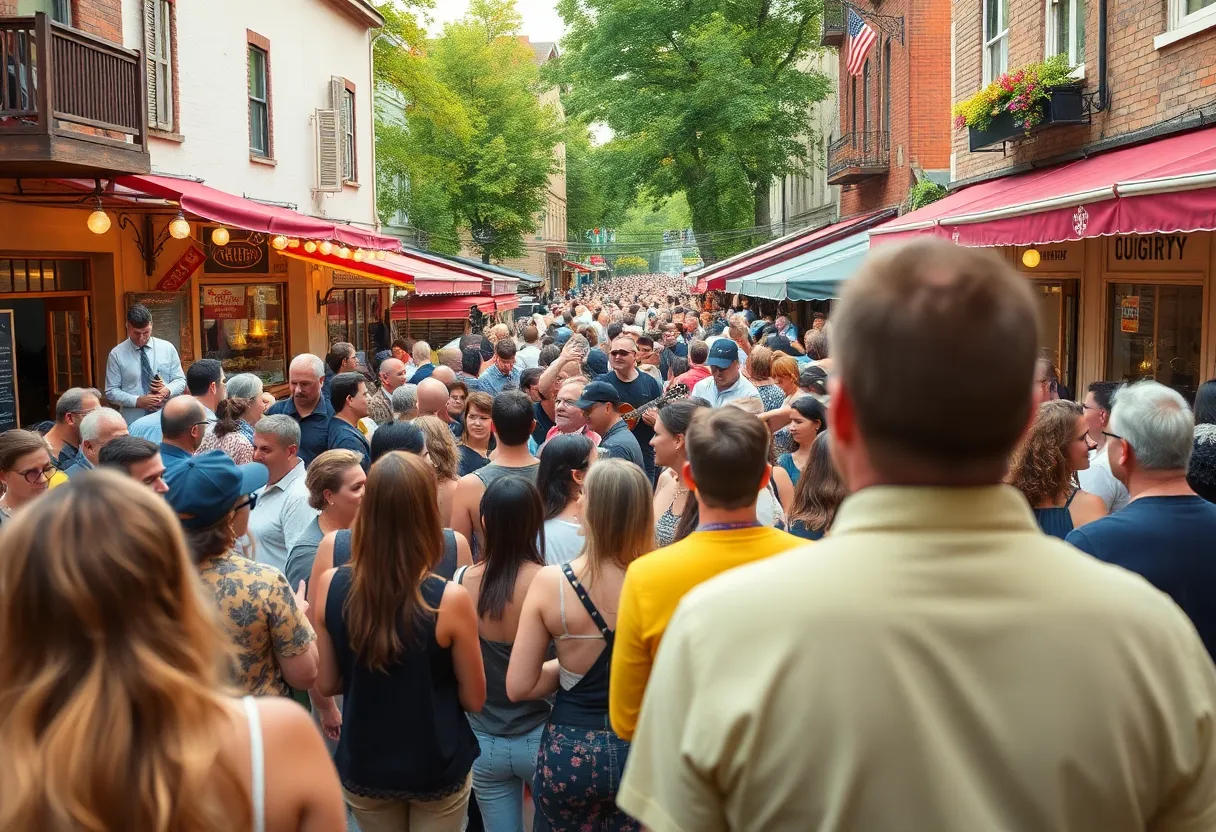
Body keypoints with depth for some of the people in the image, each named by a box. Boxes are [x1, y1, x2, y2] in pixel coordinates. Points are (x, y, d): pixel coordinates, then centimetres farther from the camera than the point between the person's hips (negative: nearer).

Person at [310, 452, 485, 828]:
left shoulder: (330, 586, -16)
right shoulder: (450, 599, -24)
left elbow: (327, 684, -3)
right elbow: (474, 699, -11)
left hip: (363, 767, 2)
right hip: (436, 768, -2)